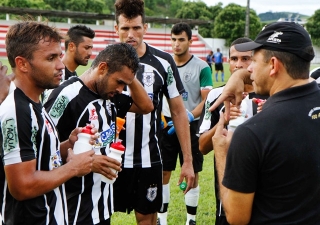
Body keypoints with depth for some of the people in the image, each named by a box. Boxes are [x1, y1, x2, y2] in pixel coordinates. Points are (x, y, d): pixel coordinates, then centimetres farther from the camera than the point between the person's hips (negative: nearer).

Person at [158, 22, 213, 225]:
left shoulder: (201, 67, -7)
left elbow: (207, 100, -9)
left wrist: (189, 117, -23)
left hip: (191, 125, -3)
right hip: (166, 124, 3)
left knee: (192, 173, 6)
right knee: (163, 172, 8)